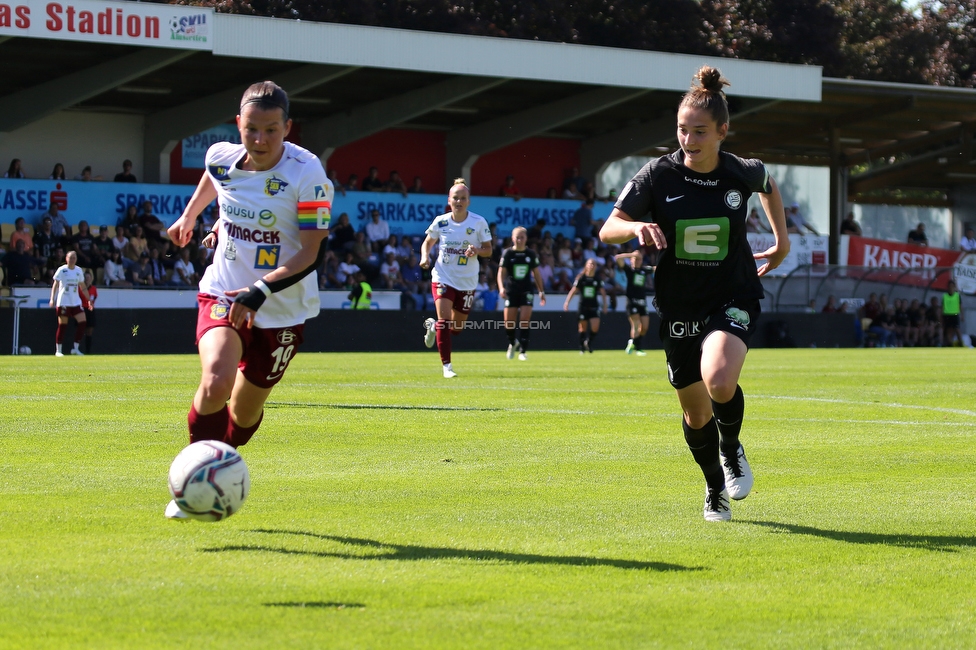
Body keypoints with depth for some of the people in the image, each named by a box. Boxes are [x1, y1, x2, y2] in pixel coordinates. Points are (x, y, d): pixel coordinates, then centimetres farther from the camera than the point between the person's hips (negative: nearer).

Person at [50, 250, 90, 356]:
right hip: (63, 302, -4)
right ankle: (58, 350, 6)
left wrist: (89, 300, 14)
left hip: (76, 302, 4)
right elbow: (55, 284, -7)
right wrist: (52, 299, -17)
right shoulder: (62, 270, -4)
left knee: (82, 322, -9)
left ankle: (76, 348, 0)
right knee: (62, 326, -3)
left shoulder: (79, 270, 9)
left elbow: (83, 287, 17)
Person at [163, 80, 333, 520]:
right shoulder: (221, 156, -7)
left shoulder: (307, 174, -20)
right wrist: (189, 215, 32)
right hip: (222, 292, 1)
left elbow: (312, 254, -20)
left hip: (282, 310, -1)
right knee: (215, 383, -26)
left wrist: (260, 292, -30)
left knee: (245, 410, 10)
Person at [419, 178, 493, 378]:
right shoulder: (440, 221, -4)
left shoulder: (479, 222, -7)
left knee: (456, 328, 11)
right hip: (443, 278, -1)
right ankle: (446, 365, -10)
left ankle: (433, 326, 45)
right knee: (444, 320, -18)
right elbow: (427, 243, 11)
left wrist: (477, 251, -24)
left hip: (467, 282, 1)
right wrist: (425, 256, -10)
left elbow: (488, 250, -2)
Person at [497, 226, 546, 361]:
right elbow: (501, 272, -6)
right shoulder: (508, 253, -2)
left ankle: (523, 351, -7)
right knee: (509, 322, 0)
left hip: (527, 290, 1)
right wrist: (501, 288, -22)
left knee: (524, 321, -11)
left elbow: (536, 273, 13)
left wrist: (541, 291, 11)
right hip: (511, 291, 0)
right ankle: (512, 343, 30)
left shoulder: (531, 254, 5)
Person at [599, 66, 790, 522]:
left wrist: (781, 240, 16)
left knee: (719, 380, -30)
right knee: (695, 413, 10)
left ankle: (732, 451, 3)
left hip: (734, 299, -1)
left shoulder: (743, 173, -8)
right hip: (679, 306, 2)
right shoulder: (658, 174, -11)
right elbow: (608, 230, -10)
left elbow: (769, 187, 18)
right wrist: (637, 227, -31)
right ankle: (715, 489, 38)